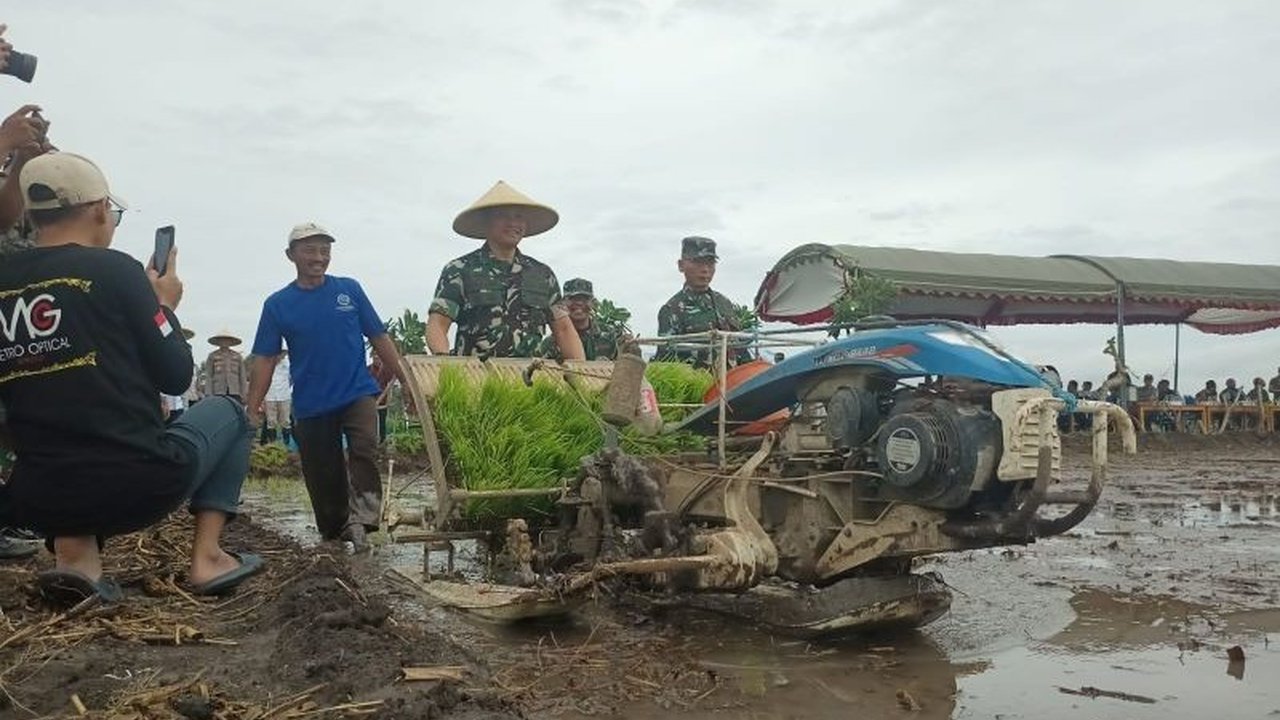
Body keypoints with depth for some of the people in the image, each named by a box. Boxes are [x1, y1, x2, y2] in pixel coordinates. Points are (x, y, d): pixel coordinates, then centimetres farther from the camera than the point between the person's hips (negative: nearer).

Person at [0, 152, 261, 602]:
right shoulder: (115, 270, -8)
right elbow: (176, 377, -3)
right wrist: (165, 306, 14)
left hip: (38, 501, 4)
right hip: (139, 485, -4)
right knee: (227, 414, 24)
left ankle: (74, 551, 10)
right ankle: (206, 557, 9)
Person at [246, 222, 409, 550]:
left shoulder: (350, 290, 4)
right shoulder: (278, 304, 3)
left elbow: (379, 338, 7)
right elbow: (265, 359, 3)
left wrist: (406, 379, 3)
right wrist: (252, 409, -4)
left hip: (357, 392, -1)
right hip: (310, 404, 1)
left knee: (365, 449, -25)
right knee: (323, 475, 8)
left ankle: (360, 520, -31)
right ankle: (333, 534, 25)